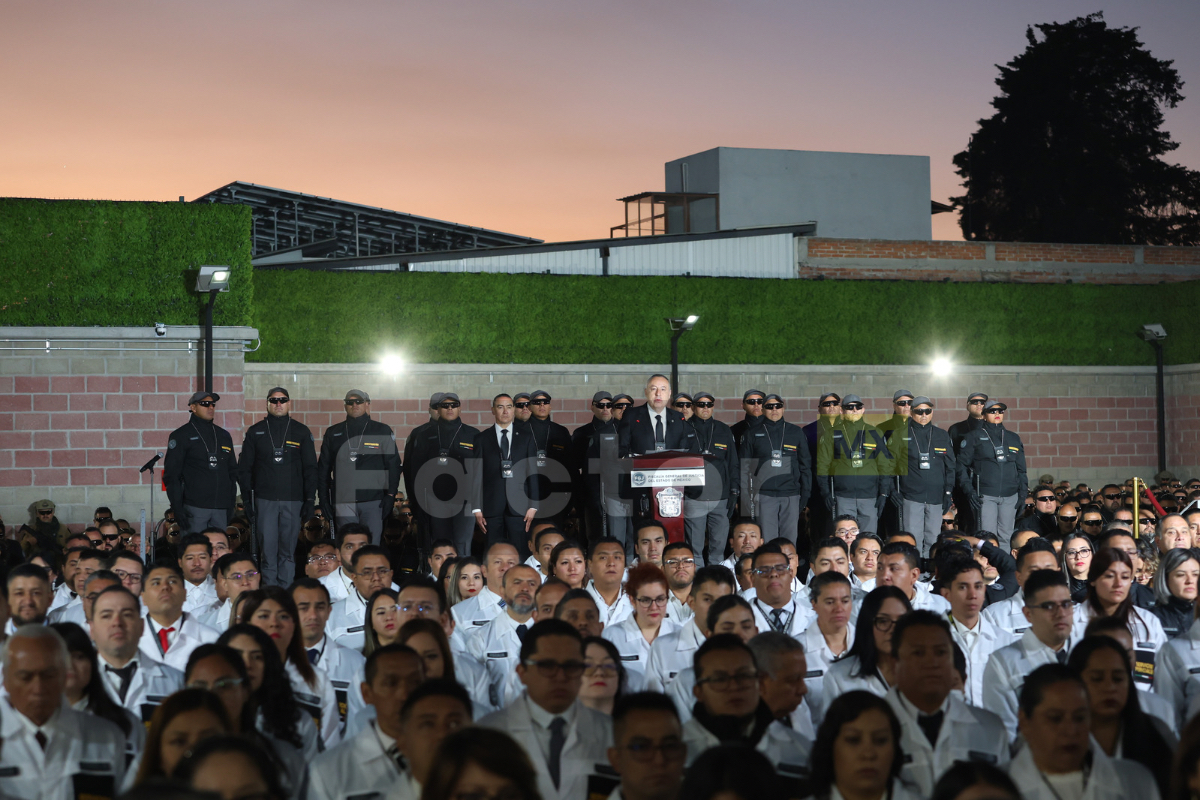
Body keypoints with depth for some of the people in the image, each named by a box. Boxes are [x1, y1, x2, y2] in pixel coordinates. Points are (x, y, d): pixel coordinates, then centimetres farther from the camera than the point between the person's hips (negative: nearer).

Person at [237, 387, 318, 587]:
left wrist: (309, 499, 2)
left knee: (288, 551, 2)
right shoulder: (255, 432, 9)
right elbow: (244, 468, 10)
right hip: (264, 501, 0)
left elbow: (310, 468, 9)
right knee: (268, 550, -3)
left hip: (293, 500, 0)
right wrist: (247, 498, 2)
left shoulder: (301, 432, 9)